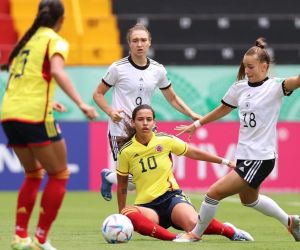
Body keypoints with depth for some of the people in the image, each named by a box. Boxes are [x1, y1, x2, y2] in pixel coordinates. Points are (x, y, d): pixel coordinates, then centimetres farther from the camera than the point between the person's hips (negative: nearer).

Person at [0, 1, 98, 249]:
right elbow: (57, 72, -20)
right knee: (59, 175, 6)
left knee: (34, 174, 21)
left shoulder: (26, 40, 19)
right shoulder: (55, 41, -1)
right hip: (35, 117, -7)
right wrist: (81, 103, -28)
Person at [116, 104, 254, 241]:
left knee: (193, 223, -34)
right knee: (129, 214, -38)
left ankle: (229, 231, -5)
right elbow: (122, 185, 13)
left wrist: (225, 162, 16)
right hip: (146, 206, 0)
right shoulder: (125, 152, -1)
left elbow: (194, 153, 14)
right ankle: (175, 238, -40)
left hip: (171, 195, 0)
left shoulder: (165, 140, 1)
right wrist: (121, 212, 14)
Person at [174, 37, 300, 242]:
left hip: (261, 158, -8)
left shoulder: (274, 87, -13)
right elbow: (224, 109, 23)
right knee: (249, 199, 26)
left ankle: (196, 233, 12)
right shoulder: (240, 88, 6)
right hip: (244, 154, 8)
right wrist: (197, 124, 29)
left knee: (214, 192, -9)